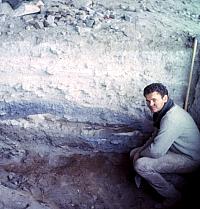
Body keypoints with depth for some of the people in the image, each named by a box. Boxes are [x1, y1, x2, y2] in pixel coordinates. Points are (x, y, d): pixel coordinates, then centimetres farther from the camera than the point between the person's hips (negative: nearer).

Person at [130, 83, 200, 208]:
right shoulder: (163, 111, 2)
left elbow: (156, 152, -32)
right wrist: (141, 150, 3)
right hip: (175, 150, 10)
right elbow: (156, 136, 16)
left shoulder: (172, 118, -31)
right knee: (134, 153, 7)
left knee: (140, 164, -25)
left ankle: (173, 196, -7)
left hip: (189, 160, -10)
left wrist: (141, 153, -11)